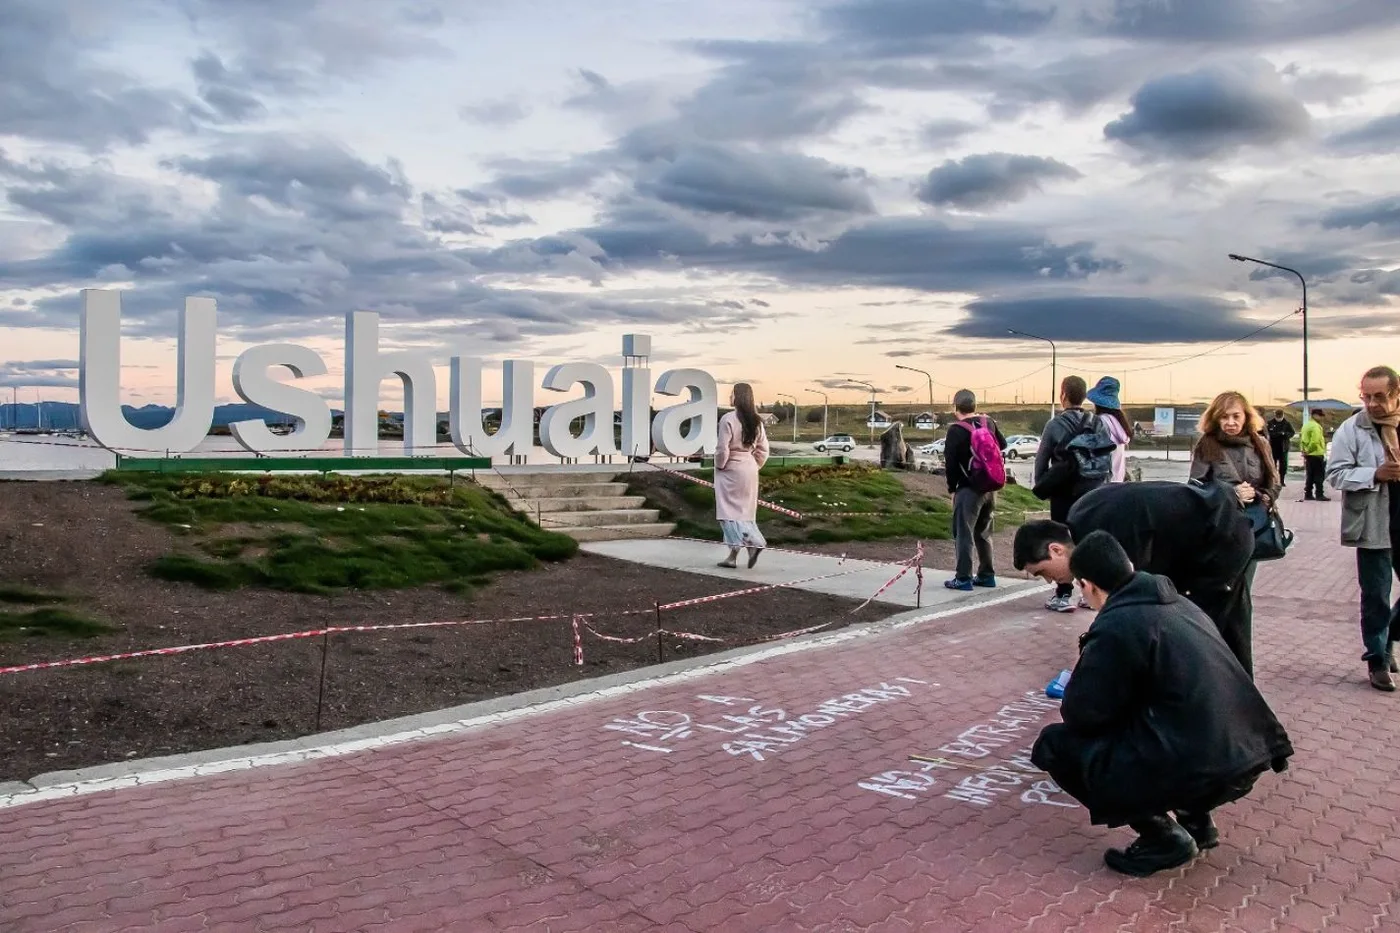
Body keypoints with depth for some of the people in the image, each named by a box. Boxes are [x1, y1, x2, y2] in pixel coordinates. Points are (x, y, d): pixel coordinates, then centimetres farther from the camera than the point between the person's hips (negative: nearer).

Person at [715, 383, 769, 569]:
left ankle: (753, 542, -19)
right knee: (744, 511, 11)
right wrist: (755, 466, 16)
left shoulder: (728, 419, -16)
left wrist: (719, 466, -2)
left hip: (731, 470, -7)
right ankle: (733, 555, 15)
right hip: (750, 470, 7)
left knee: (730, 510, 0)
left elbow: (723, 449, -18)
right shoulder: (756, 421, 5)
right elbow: (763, 449, 8)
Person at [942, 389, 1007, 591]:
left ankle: (963, 578, -3)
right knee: (983, 532, 17)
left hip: (969, 489, -7)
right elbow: (1002, 446, 20)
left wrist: (952, 488, -1)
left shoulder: (956, 430, -12)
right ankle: (987, 574, 22)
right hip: (990, 488, 7)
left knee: (963, 533, -2)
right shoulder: (989, 423, 5)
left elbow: (950, 462, -11)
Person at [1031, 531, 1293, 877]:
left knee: (1054, 745, 3)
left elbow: (1079, 713, -7)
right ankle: (1196, 819, 22)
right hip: (1246, 759, 9)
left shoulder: (1115, 626, -13)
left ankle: (1163, 836, 2)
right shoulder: (1179, 604, 13)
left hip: (1199, 771, -9)